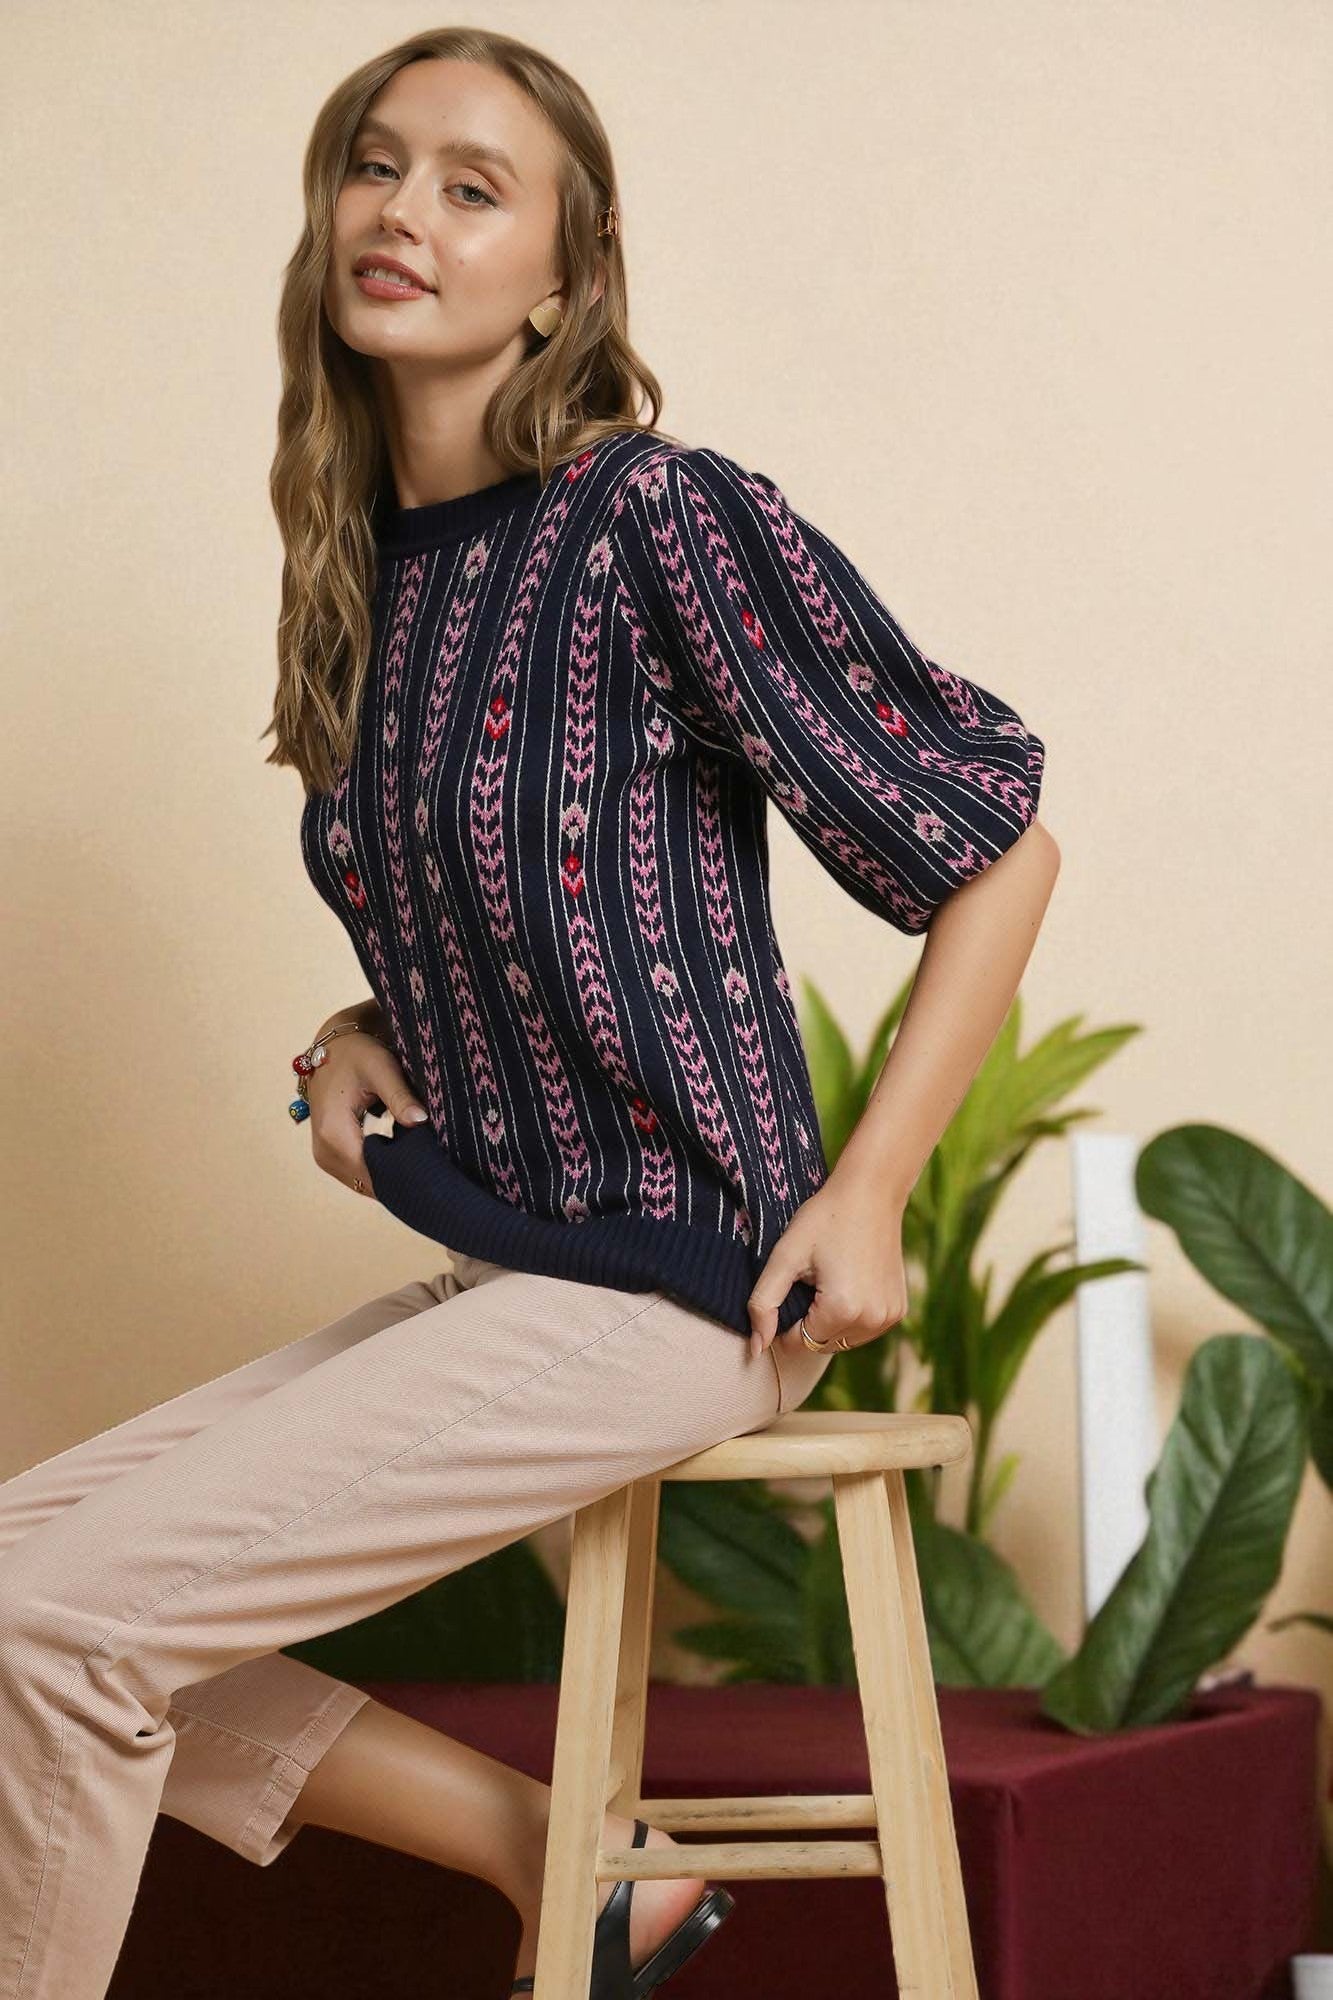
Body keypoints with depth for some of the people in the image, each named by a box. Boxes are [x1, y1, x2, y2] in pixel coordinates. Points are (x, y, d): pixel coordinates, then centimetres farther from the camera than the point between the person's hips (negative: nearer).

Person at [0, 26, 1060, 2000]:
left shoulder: (662, 520, -14)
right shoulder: (367, 570, 9)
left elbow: (996, 838, -10)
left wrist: (867, 1193, -12)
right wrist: (364, 1043, 3)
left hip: (675, 1283, -8)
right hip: (499, 1275, 8)